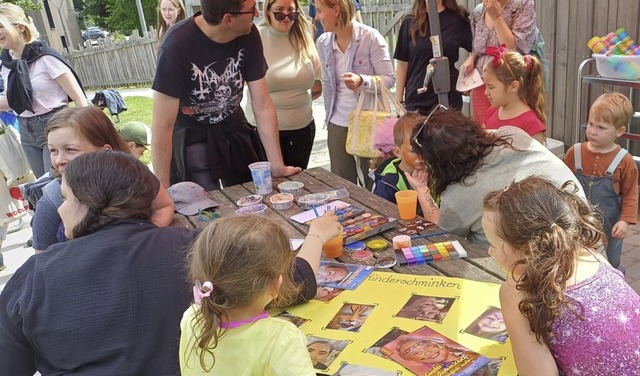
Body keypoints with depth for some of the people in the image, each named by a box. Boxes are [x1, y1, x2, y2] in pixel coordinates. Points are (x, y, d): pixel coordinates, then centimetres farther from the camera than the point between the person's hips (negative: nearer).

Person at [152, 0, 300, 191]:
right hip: (192, 138, -4)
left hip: (234, 131, 5)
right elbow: (162, 125, -25)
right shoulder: (176, 46, -27)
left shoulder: (248, 35, -14)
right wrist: (163, 191, -23)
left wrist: (277, 166, -9)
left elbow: (262, 105, -9)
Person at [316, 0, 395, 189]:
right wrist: (329, 117, 14)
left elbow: (389, 78, -11)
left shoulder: (370, 37, -13)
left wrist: (362, 81, -28)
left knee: (372, 184, 6)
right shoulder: (323, 42, 2)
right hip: (338, 123, 4)